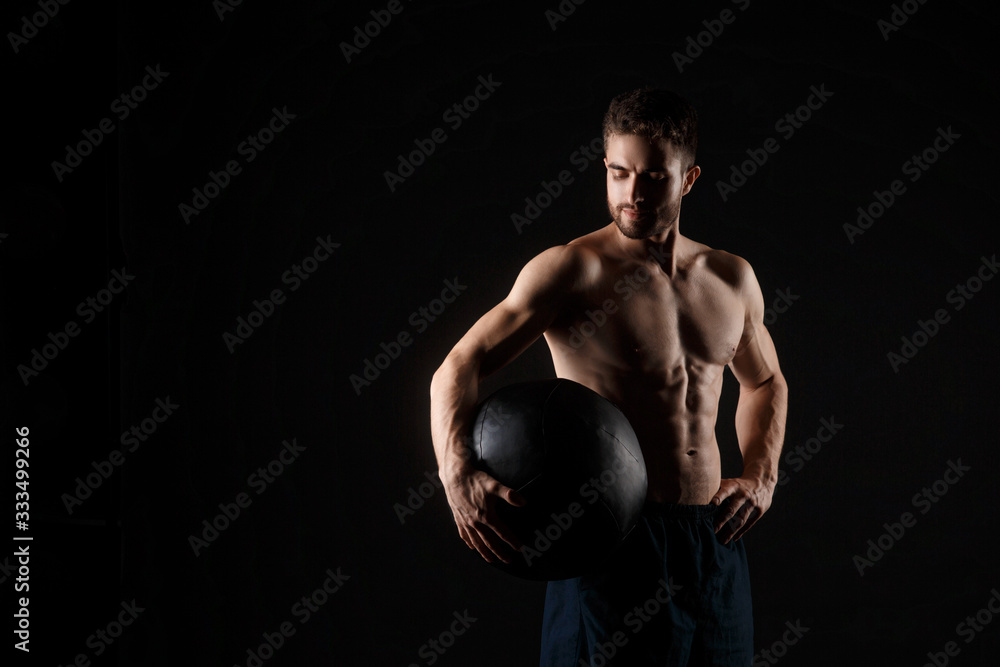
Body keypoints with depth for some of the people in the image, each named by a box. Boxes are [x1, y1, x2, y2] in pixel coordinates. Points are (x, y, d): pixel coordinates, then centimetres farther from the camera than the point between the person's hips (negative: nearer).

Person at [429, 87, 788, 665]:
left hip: (714, 542, 5)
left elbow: (766, 382, 28)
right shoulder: (572, 271, -8)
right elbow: (459, 368, -14)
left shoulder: (732, 280, 10)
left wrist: (761, 477, 11)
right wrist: (458, 474, -31)